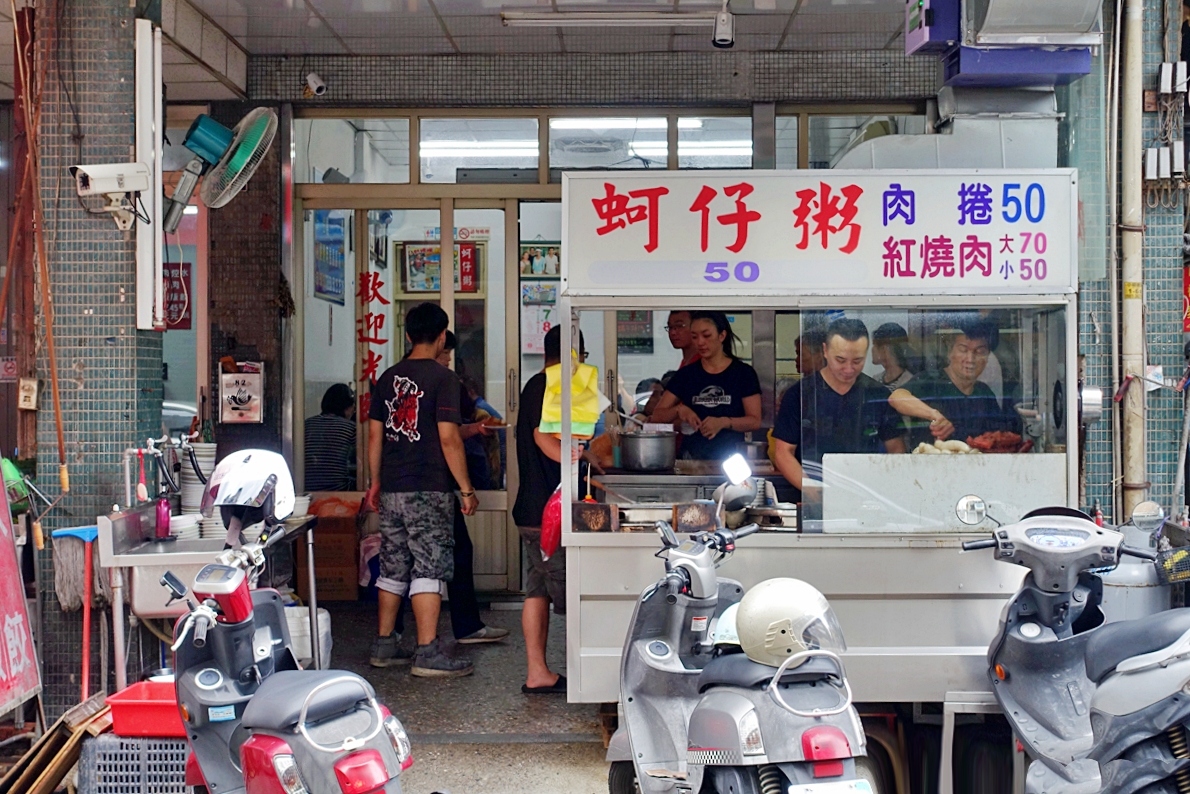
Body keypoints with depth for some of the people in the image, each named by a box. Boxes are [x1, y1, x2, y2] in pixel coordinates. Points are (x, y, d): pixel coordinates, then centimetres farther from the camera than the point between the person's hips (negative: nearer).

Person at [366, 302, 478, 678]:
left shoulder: (388, 378, 10)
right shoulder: (442, 378, -10)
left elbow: (375, 434, 12)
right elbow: (449, 438, -15)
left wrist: (375, 482, 21)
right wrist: (466, 489, -9)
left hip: (391, 489, 7)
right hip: (429, 491, -7)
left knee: (393, 568, 14)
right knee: (430, 568, -4)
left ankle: (383, 646, 21)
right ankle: (428, 654, -6)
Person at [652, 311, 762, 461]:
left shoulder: (743, 373, 3)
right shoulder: (686, 375, 9)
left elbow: (755, 421, -2)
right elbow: (657, 415, 8)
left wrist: (724, 422, -18)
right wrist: (679, 410, -11)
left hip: (730, 457, -2)